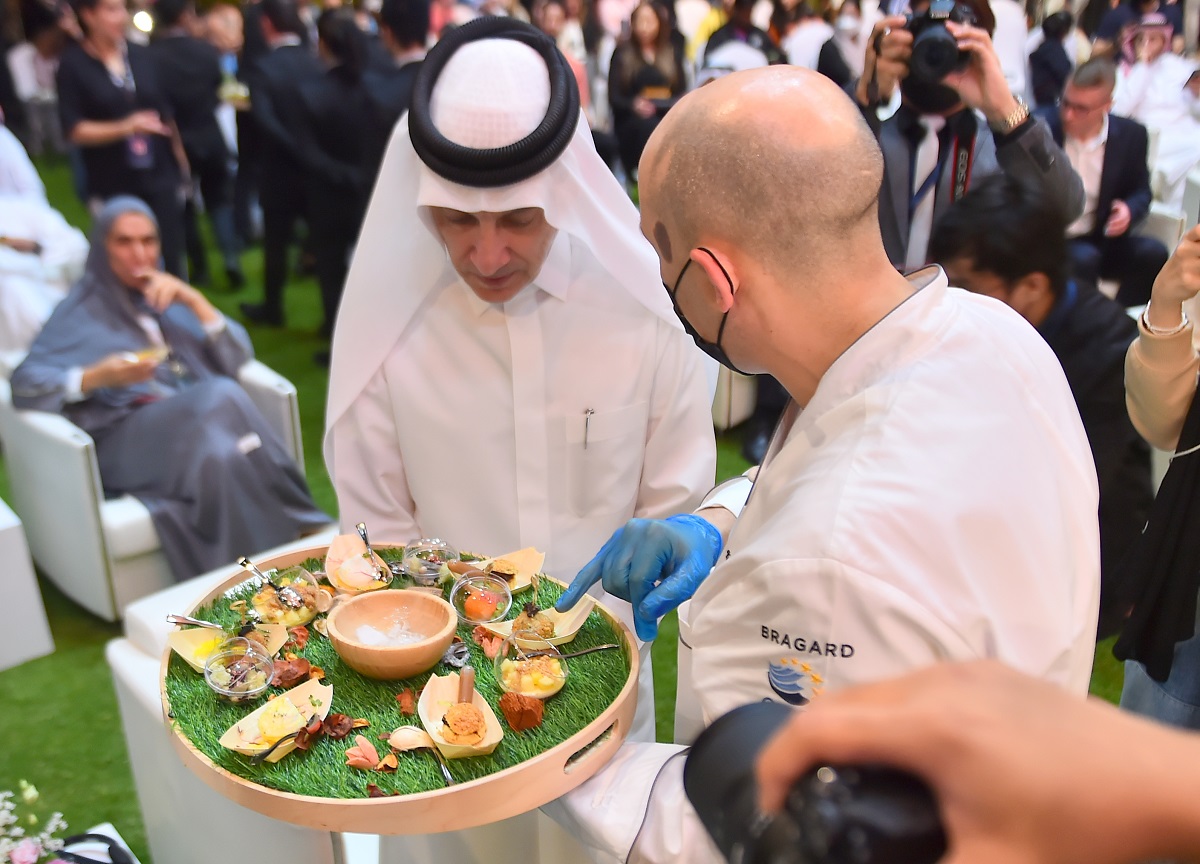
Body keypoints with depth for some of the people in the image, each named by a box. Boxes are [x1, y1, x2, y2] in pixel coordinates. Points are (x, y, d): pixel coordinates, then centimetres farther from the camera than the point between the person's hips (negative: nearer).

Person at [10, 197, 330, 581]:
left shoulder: (168, 300, 25)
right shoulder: (82, 311, 14)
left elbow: (237, 358, 12)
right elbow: (24, 383, 0)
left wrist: (193, 300, 1)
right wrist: (97, 377, -16)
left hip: (199, 418, 3)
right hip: (128, 437, -3)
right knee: (222, 398, -34)